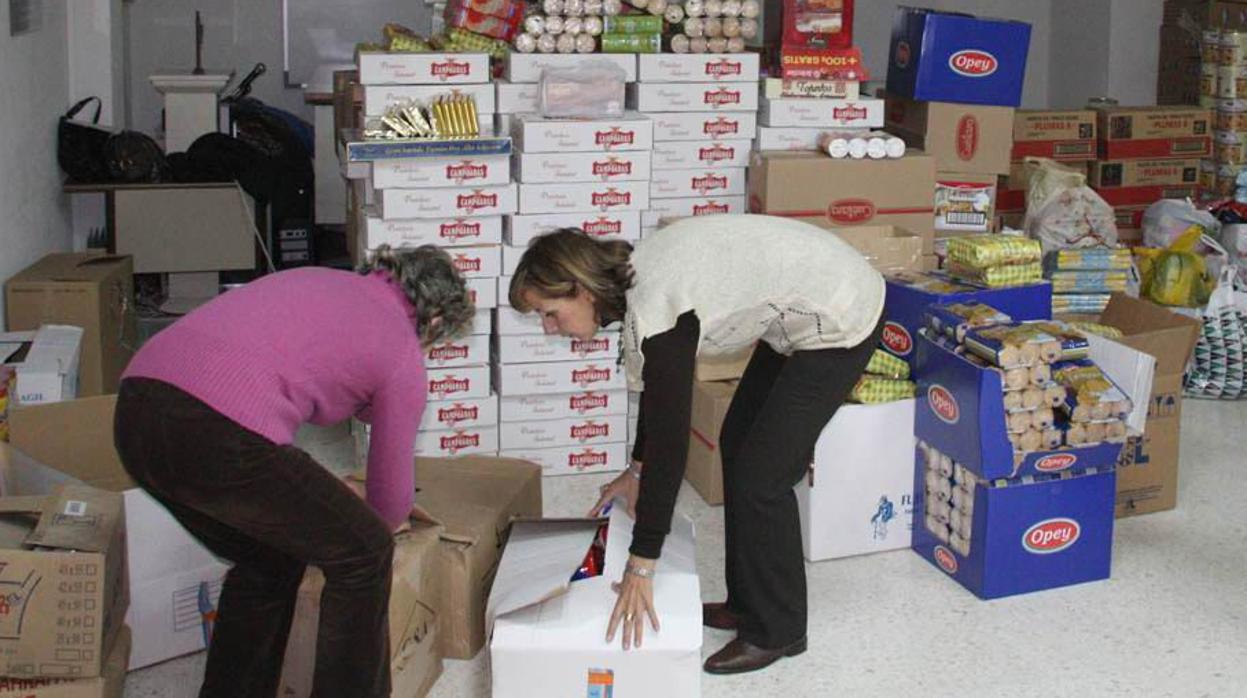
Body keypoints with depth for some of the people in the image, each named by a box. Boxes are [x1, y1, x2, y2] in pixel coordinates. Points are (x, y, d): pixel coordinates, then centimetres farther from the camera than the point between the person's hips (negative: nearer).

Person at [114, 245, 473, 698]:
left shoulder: (317, 279, 29)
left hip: (136, 412, 8)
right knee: (364, 553, 14)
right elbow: (392, 498, 18)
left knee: (269, 559, 29)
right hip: (220, 436, -8)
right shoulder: (402, 353, 11)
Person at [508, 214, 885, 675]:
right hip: (802, 304, 10)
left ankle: (776, 631, 15)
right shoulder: (634, 275, -2)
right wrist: (637, 469, 23)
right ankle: (747, 602, 29)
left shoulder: (655, 310, -29)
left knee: (760, 475, -3)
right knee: (737, 444, 16)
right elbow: (661, 395, 14)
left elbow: (669, 441, -27)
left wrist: (640, 567, -22)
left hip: (838, 321, -9)